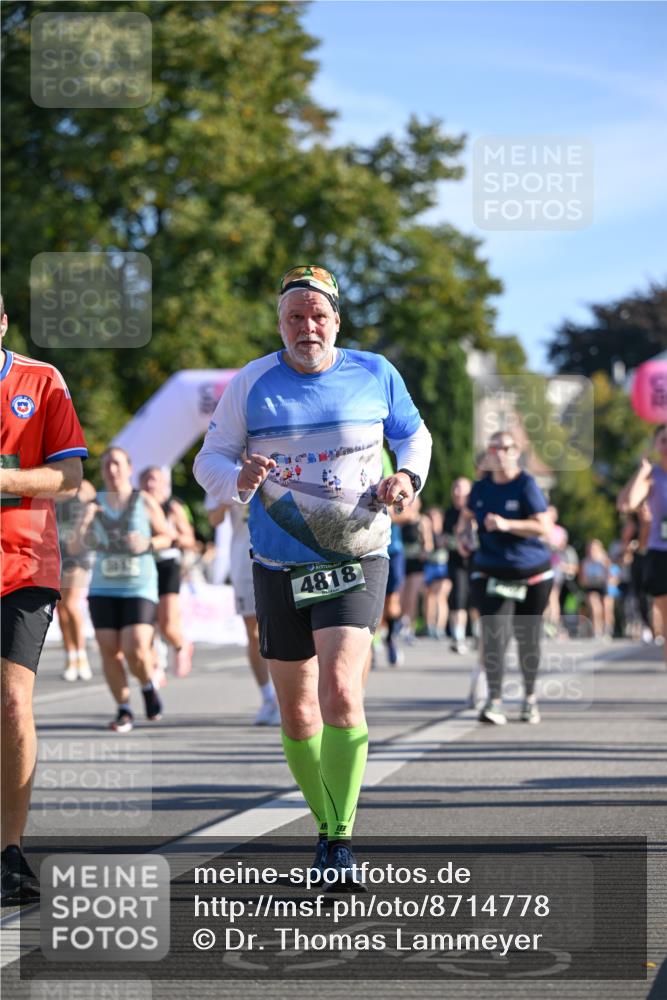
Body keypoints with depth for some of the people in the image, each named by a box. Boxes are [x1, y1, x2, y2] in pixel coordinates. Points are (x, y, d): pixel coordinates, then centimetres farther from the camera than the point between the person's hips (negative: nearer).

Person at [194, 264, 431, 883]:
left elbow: (414, 436, 17)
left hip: (356, 559, -2)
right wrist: (240, 480, -19)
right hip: (279, 568, 2)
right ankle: (326, 825, 27)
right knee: (296, 712, 7)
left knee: (340, 690, -21)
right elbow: (210, 460, 4)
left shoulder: (375, 375, 2)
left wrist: (408, 477, -4)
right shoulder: (250, 384, 0)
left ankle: (341, 838, -14)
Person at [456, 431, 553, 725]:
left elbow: (544, 527, -19)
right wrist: (461, 535, 3)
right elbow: (466, 515, 23)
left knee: (527, 638, 11)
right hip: (491, 572, 2)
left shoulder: (526, 485, -10)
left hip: (531, 573, -2)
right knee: (493, 634, -15)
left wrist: (507, 525, -28)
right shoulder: (481, 487, 4)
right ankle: (494, 701, -17)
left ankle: (530, 698, 30)